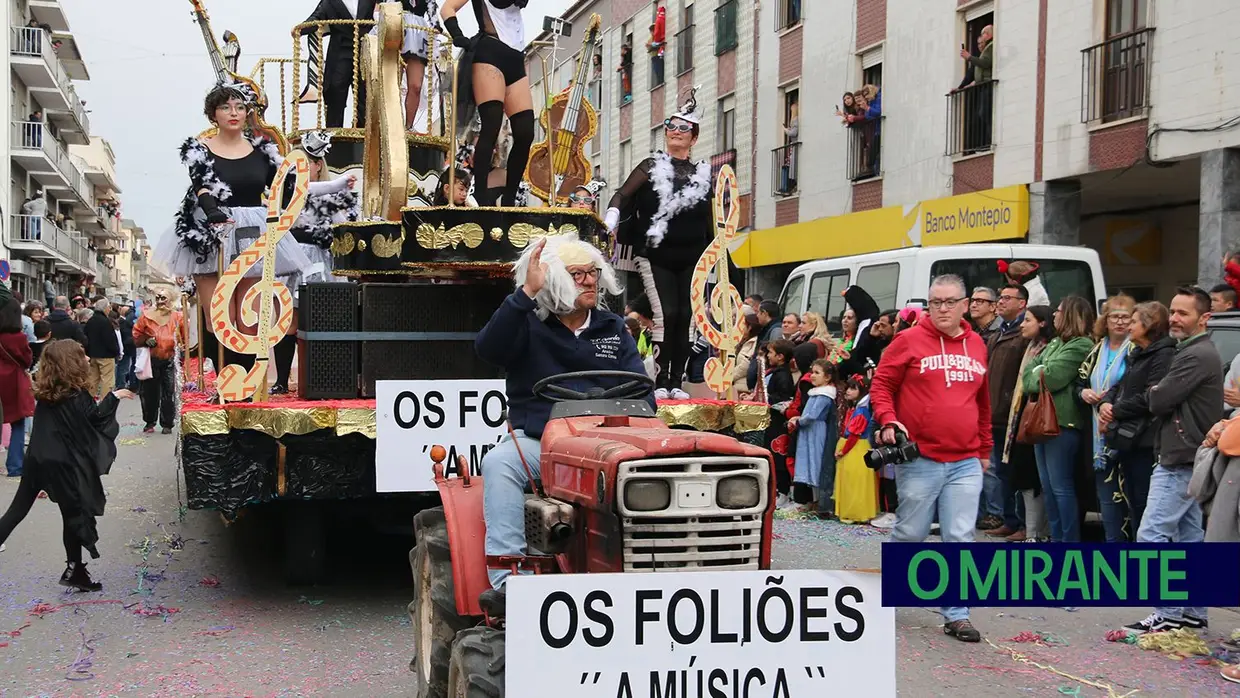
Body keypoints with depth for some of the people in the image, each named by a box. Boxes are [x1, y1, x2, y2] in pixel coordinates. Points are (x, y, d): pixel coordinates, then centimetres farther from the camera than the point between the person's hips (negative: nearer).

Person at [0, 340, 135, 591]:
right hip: (66, 463, -6)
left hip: (38, 458, 6)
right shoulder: (77, 396, -16)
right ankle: (74, 571, 15)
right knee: (76, 514, 8)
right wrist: (114, 397, 2)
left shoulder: (45, 393, 4)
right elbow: (96, 418, -6)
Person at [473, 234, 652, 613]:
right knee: (498, 463, -33)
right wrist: (527, 291, -18)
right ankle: (506, 579, -36)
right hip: (536, 440, -1)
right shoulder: (528, 326, 7)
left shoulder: (614, 330, 17)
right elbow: (488, 348, -14)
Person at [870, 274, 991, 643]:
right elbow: (881, 384, -1)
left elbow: (982, 402, 19)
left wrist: (985, 449, 21)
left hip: (966, 463, 3)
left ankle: (957, 615, 8)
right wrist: (887, 421, -17)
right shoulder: (909, 341, -2)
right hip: (919, 460, -3)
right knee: (909, 534, 6)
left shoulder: (976, 345, 12)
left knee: (960, 540, 1)